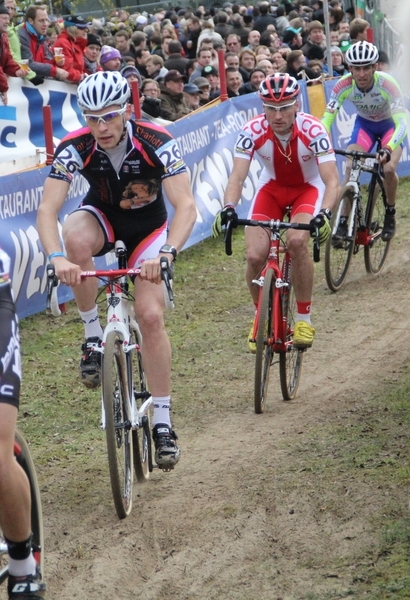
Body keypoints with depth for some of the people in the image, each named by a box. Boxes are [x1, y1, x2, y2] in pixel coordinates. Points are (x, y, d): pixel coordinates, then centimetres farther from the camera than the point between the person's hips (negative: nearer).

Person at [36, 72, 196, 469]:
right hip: (102, 216, 1)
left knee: (151, 315, -14)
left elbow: (185, 205, -35)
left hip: (148, 225, -1)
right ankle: (93, 337, -17)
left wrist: (166, 253, -51)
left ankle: (163, 423, -3)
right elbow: (48, 208, -31)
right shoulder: (74, 148, -26)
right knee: (76, 237, -36)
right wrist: (57, 257, -49)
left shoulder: (156, 142, -30)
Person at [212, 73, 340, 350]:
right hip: (272, 187, 2)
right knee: (255, 255, -16)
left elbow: (332, 180, -35)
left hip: (308, 188, -2)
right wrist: (227, 208, -50)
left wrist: (325, 214, -53)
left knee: (297, 240, -31)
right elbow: (237, 177, -30)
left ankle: (304, 317, -14)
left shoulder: (313, 130, -30)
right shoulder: (253, 131, -26)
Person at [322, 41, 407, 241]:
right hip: (364, 124, 2)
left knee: (389, 169, -24)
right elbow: (327, 119, -27)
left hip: (390, 125, -2)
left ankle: (390, 213, 3)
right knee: (350, 167, -19)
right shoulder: (344, 85, -28)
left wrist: (388, 149, -55)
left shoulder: (387, 84, -35)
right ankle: (344, 221, -8)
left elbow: (401, 123, -39)